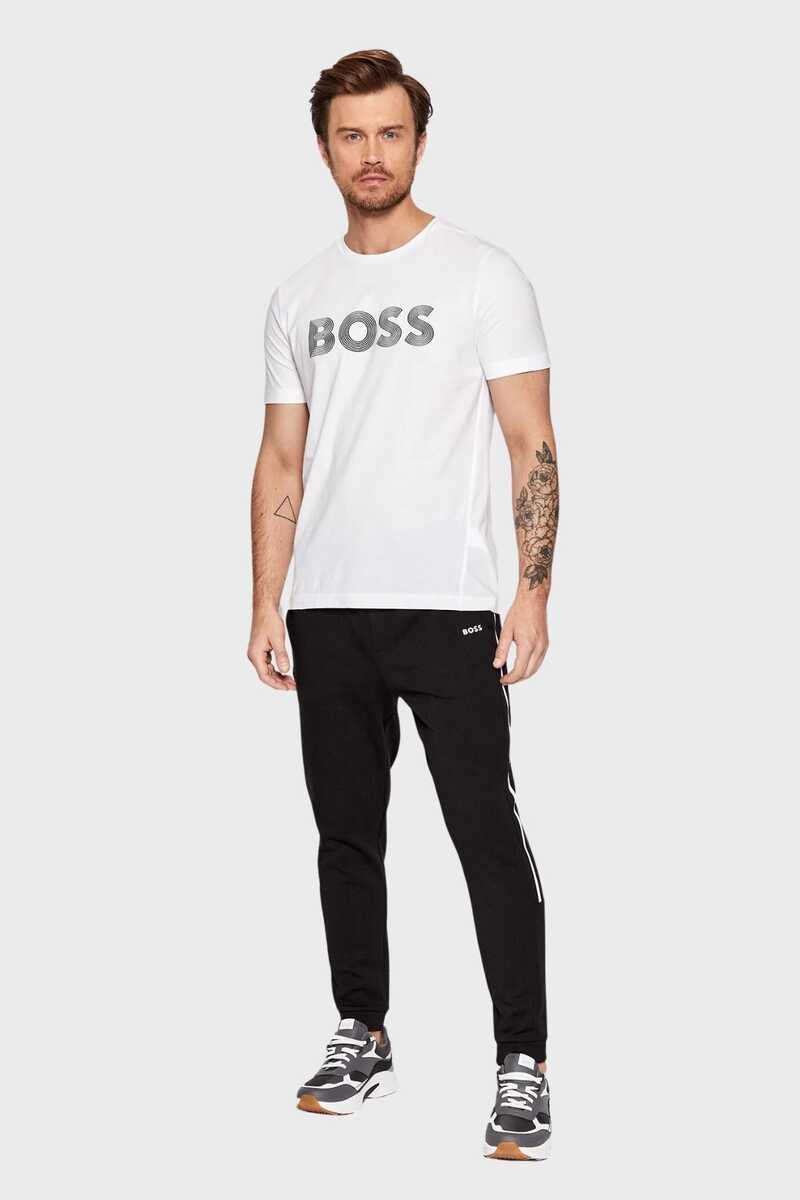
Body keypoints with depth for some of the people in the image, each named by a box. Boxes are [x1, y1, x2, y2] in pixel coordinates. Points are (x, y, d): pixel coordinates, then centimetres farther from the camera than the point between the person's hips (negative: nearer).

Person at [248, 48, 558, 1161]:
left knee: (488, 835, -5)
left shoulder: (483, 274, -1)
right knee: (347, 835, 12)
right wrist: (266, 604, 7)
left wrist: (533, 591, -13)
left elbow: (533, 444, -4)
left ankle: (523, 1064, 3)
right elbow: (282, 462, 14)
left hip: (447, 608, -5)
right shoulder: (299, 297, 13)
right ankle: (364, 1036, 26)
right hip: (328, 611, 5)